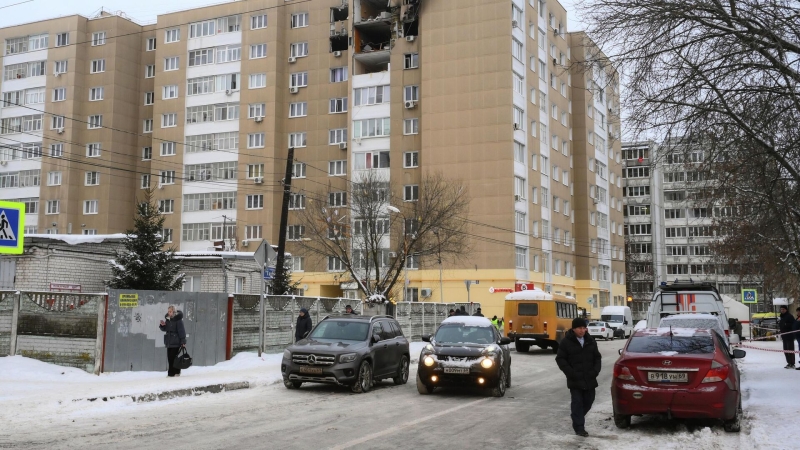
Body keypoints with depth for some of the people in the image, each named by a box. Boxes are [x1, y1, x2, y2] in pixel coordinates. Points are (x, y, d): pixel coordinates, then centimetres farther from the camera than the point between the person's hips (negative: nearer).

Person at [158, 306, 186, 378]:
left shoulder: (178, 319, -10)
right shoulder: (167, 319, 11)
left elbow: (181, 331, -12)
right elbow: (164, 329, 20)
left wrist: (183, 341, -16)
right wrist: (162, 325, -3)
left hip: (175, 342, -7)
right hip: (169, 342, 7)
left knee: (173, 357, -7)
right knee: (169, 357, 7)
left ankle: (176, 372, 2)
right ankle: (171, 373, 13)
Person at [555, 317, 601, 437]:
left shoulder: (591, 341, 9)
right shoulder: (566, 342, -6)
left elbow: (597, 357, 15)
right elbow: (560, 359, -5)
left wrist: (595, 371, -1)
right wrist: (571, 373, -13)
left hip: (589, 379, 5)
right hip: (575, 380, -5)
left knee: (589, 401, 11)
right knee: (577, 402, -5)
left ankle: (578, 417, 36)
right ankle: (579, 427, 0)